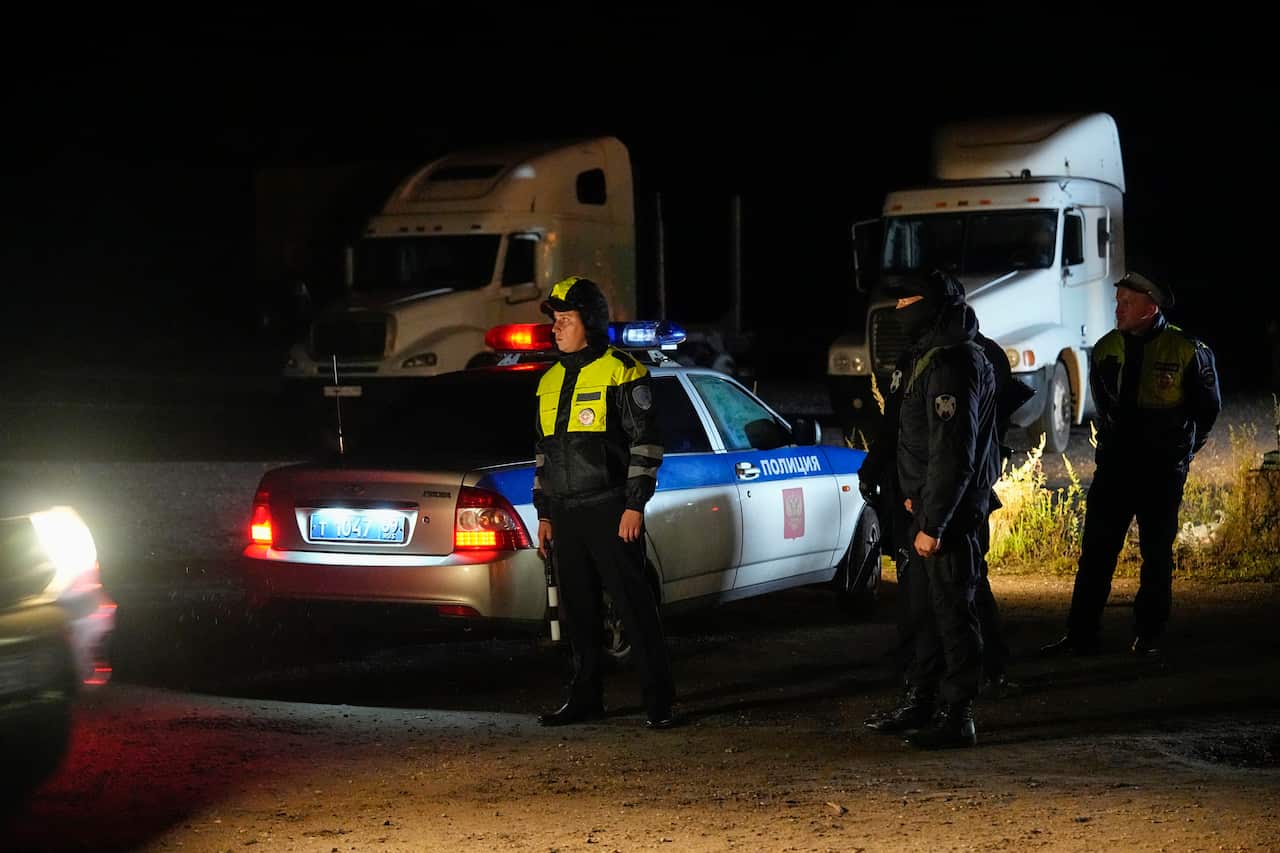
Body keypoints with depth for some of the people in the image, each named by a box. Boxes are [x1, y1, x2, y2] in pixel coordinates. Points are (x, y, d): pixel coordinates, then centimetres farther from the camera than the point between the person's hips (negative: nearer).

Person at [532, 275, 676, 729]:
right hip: (565, 513, 7)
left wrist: (635, 505, -14)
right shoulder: (550, 382, 16)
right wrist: (544, 513, 18)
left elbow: (645, 442, -8)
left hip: (610, 511, -7)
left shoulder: (621, 372, -5)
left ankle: (659, 699, -5)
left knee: (634, 605, -7)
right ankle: (585, 696, 18)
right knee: (576, 609, 10)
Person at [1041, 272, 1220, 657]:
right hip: (1115, 465, 4)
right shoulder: (1106, 348, 5)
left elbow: (1208, 406, 5)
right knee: (1095, 552, 0)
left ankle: (1149, 635, 15)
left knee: (1157, 554, 5)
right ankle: (1081, 635, 3)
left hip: (1163, 470, -4)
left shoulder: (1186, 350, -7)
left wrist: (1181, 448, 9)